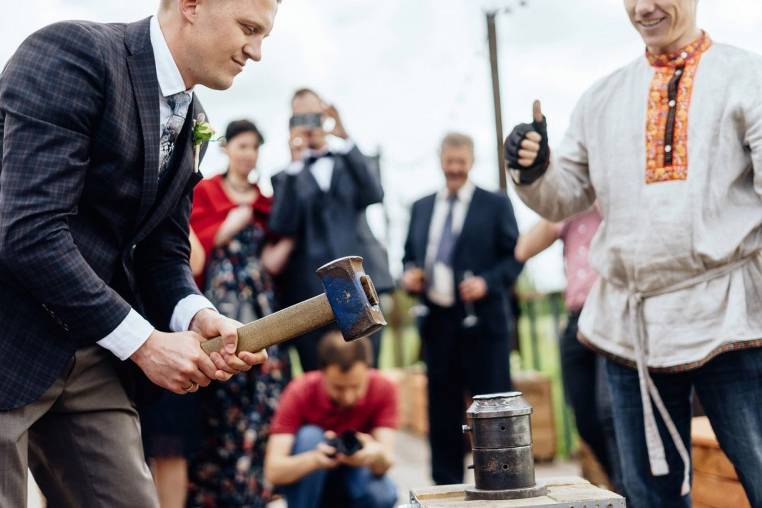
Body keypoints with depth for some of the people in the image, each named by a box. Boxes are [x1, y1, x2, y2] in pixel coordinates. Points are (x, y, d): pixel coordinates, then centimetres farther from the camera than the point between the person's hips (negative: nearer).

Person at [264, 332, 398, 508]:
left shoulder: (383, 389, -18)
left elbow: (386, 461, -24)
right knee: (310, 436, -31)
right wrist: (315, 458, -50)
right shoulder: (299, 393, -23)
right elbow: (273, 471, -30)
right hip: (306, 482, -1)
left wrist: (377, 454, -48)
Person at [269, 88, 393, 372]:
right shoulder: (286, 177, 12)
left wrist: (345, 140, -13)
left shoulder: (349, 162, 16)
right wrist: (294, 164, -12)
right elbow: (282, 226, -5)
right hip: (311, 293, 0)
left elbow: (374, 195, -5)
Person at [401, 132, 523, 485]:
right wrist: (409, 275, -2)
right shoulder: (421, 208, 16)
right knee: (443, 409, 9)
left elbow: (514, 256, -2)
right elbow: (410, 256, 19)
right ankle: (446, 485, 17)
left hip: (482, 321, -4)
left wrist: (488, 282, -16)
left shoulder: (496, 204, 3)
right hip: (437, 321, 4)